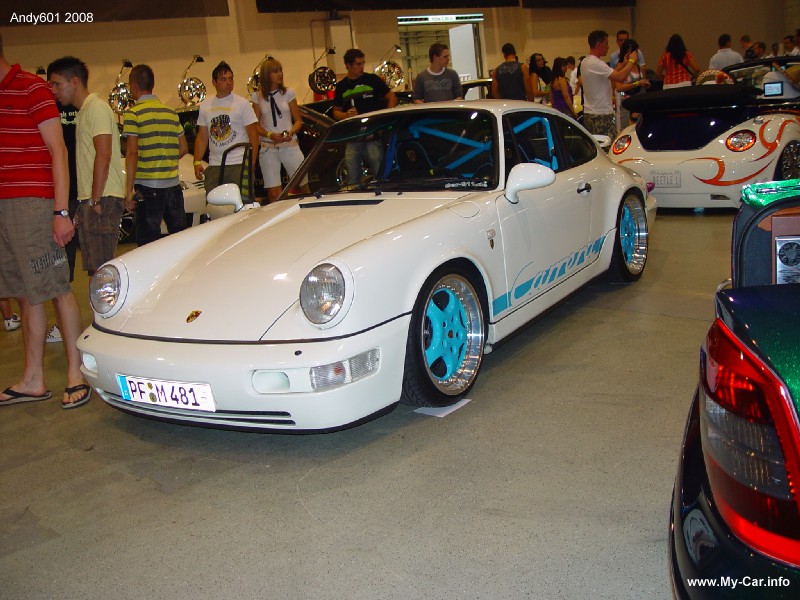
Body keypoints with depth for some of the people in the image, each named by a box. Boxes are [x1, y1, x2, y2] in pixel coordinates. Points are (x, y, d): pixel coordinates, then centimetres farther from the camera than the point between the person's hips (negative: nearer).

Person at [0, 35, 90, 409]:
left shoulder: (31, 89, -3)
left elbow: (58, 151, -8)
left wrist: (61, 212, -14)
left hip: (32, 205, -7)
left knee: (56, 289, -3)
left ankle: (75, 375, 4)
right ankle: (33, 381, 14)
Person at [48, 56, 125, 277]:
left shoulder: (96, 107, -8)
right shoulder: (83, 111, 23)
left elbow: (103, 155, -18)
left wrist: (95, 200, -20)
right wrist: (84, 203, 19)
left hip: (102, 200, -10)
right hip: (89, 200, 10)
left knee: (101, 269, -12)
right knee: (94, 268, 11)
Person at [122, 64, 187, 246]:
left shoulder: (133, 113, -7)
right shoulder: (171, 112, 11)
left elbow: (132, 153, -12)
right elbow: (183, 148, 15)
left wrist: (128, 190, -12)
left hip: (148, 187, -5)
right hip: (173, 185, 6)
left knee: (149, 243, 0)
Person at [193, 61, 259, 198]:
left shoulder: (242, 103, 2)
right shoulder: (205, 106, 14)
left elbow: (253, 135, -1)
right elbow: (202, 137, 16)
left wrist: (252, 163, -10)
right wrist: (197, 161, 5)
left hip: (239, 166, -4)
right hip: (214, 166, 4)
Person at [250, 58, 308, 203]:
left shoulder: (288, 93, 8)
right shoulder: (257, 97, 6)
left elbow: (298, 120, 10)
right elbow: (255, 126, 7)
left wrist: (291, 132, -11)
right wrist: (270, 135, -12)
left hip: (290, 146, 1)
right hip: (268, 148, 0)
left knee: (303, 186, -5)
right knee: (274, 194, -7)